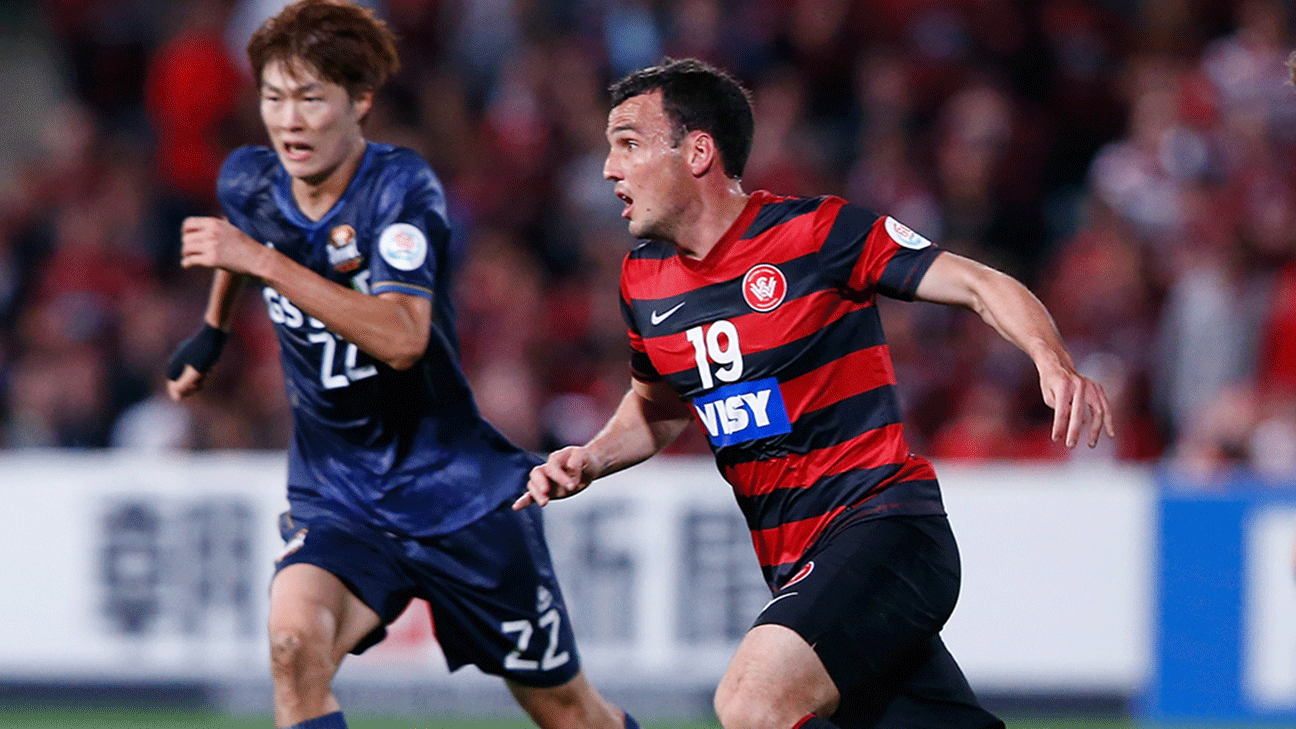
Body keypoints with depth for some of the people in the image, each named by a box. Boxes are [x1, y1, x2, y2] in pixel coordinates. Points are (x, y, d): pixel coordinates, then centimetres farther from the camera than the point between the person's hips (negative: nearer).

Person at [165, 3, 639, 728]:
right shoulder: (249, 183, -3)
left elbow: (403, 340, -35)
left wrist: (263, 261, -36)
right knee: (295, 636, -29)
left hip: (460, 496, -3)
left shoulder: (403, 189, -20)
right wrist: (213, 328, 34)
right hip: (337, 498, 4)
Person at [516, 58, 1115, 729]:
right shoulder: (643, 282, 10)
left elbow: (981, 286, -7)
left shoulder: (816, 232, -9)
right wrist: (590, 460, 9)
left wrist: (1054, 363, -26)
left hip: (882, 528, -6)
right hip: (794, 568, 6)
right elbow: (660, 405, 29)